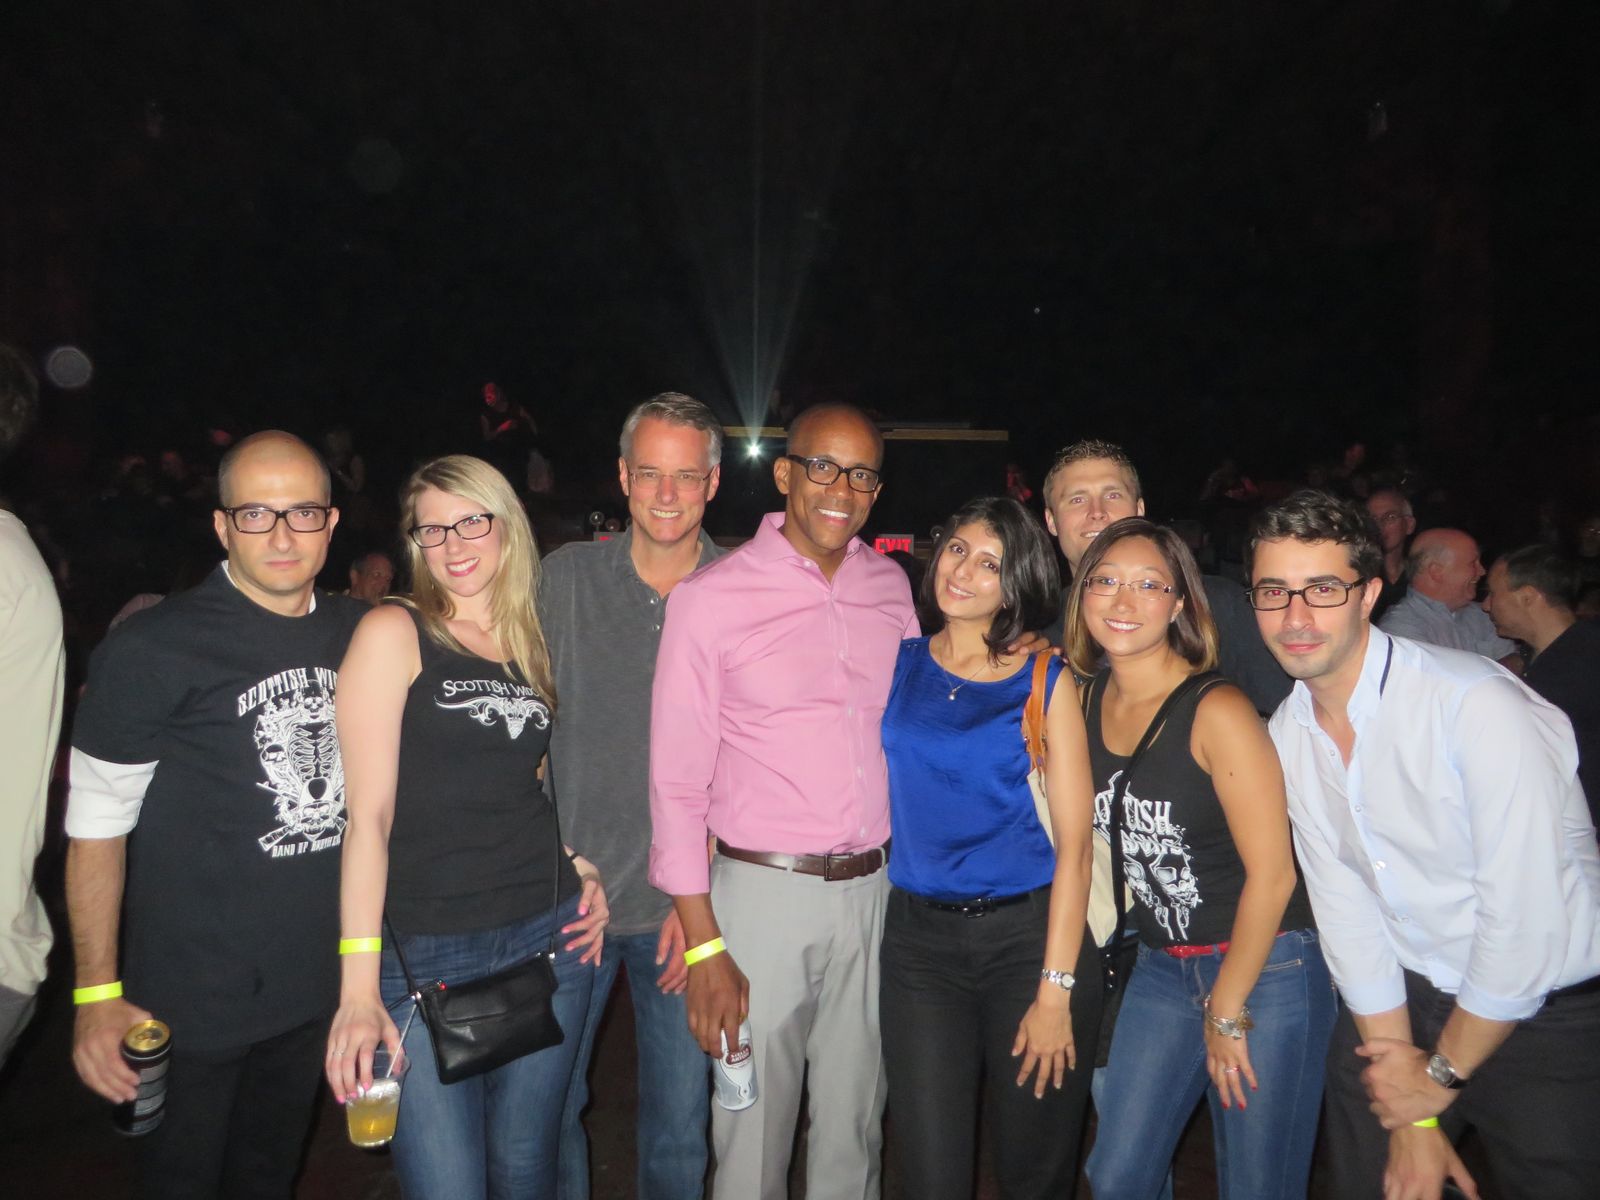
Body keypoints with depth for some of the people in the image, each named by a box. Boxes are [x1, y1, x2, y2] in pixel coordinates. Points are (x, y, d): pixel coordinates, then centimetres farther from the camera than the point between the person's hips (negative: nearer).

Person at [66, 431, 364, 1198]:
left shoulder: (355, 635, 0)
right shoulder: (153, 649, -14)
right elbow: (96, 825, -11)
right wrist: (97, 994, -13)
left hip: (317, 986, 4)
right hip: (192, 999, -4)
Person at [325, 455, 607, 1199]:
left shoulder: (532, 644, 10)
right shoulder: (393, 633, -5)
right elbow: (368, 814, -11)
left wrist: (582, 870, 3)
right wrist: (358, 985, -15)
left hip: (548, 939, 4)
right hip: (425, 957, -4)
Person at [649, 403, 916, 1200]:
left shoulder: (890, 586, 5)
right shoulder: (712, 596, -8)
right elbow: (677, 779, -7)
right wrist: (702, 944, -10)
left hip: (873, 889, 4)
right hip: (764, 892, -4)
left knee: (855, 1128, 17)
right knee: (753, 1131, 9)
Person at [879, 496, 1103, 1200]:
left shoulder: (1045, 682, -3)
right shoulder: (899, 665, 5)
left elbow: (1074, 844, -6)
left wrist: (1056, 990, -11)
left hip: (1030, 935, -1)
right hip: (918, 939, 2)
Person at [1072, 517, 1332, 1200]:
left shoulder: (1217, 711, -18)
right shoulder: (1084, 702, 0)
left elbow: (1272, 873, -17)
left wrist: (1226, 1010, -11)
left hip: (1264, 968, -5)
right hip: (1161, 967, 5)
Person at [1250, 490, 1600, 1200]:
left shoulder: (1479, 705, -25)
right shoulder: (1286, 735, -5)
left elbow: (1524, 922, -24)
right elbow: (1345, 909, -2)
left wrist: (1440, 1075, -11)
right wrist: (1413, 1119, -2)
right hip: (1406, 1000, 5)